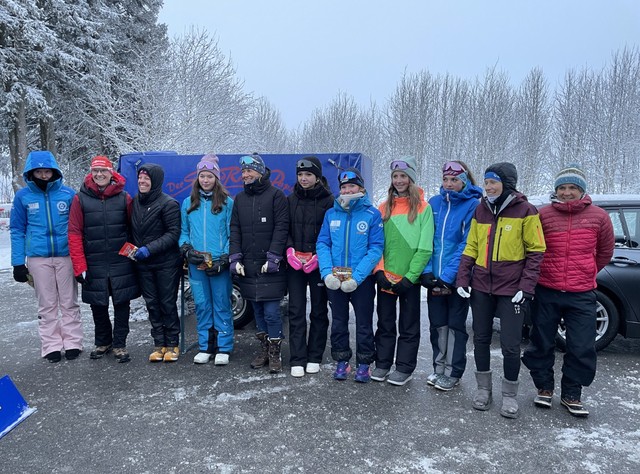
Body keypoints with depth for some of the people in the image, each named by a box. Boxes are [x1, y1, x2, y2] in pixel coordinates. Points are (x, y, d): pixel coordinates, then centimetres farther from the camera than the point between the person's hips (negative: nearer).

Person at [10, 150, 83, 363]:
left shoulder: (68, 194, -1)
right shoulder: (23, 196, 1)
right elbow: (17, 230, 5)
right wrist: (18, 262, 0)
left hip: (66, 256, 0)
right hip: (38, 258, 1)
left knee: (69, 303, 7)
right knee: (47, 305, 8)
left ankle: (72, 342, 17)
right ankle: (51, 346, 17)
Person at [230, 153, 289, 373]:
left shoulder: (276, 195, -3)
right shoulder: (239, 198, 14)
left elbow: (281, 228, -8)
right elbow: (235, 230, 12)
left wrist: (273, 257, -15)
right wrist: (235, 258, 2)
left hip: (270, 266, -5)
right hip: (248, 266, 5)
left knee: (271, 311, -4)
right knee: (257, 310, 12)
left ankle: (275, 353, 10)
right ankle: (264, 349, 25)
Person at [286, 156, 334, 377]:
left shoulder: (328, 200, -2)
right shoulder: (291, 200, 8)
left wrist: (319, 256, -14)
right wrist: (289, 249, -8)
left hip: (319, 265, -2)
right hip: (295, 264, 2)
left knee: (319, 311, 8)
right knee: (296, 311, 2)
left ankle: (314, 357, 20)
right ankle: (297, 360, 9)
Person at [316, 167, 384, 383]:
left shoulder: (372, 214, -7)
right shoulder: (331, 213, 3)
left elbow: (376, 248, -12)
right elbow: (322, 244, 1)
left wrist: (357, 277, -19)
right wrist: (327, 273, -13)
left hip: (362, 280, -3)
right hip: (334, 280, 3)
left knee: (364, 323, 9)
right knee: (338, 322, 15)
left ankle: (364, 363, 26)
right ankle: (341, 361, 30)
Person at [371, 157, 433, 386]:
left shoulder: (423, 208, -3)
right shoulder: (384, 208, 7)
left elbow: (425, 248, -8)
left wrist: (410, 276, -14)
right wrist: (379, 270, -9)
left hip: (409, 278, -3)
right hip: (385, 277, 3)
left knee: (409, 326, 8)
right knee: (385, 323, 12)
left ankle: (405, 368, 19)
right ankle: (382, 364, 24)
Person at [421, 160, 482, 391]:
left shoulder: (472, 206, -9)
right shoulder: (434, 203, 4)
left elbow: (467, 245, -14)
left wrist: (447, 276, -18)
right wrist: (426, 270, -7)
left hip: (457, 279, -4)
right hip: (434, 278, 4)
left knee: (455, 325, 9)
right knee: (437, 324, 13)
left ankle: (453, 373, 22)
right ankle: (439, 367, 29)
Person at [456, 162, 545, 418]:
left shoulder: (525, 211, -7)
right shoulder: (481, 210, 6)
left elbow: (536, 251, -6)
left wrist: (526, 287, -13)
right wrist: (462, 278, 1)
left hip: (511, 289, -4)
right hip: (481, 286, 4)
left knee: (510, 345, 1)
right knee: (481, 339, 12)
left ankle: (509, 394, 21)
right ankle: (483, 388, 29)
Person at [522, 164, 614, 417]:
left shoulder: (598, 216, 0)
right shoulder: (543, 214, -3)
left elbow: (605, 252, 15)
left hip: (581, 295, 1)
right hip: (546, 293, 0)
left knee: (582, 349, 4)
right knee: (541, 344, 10)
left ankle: (571, 394, 24)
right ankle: (544, 387, 30)